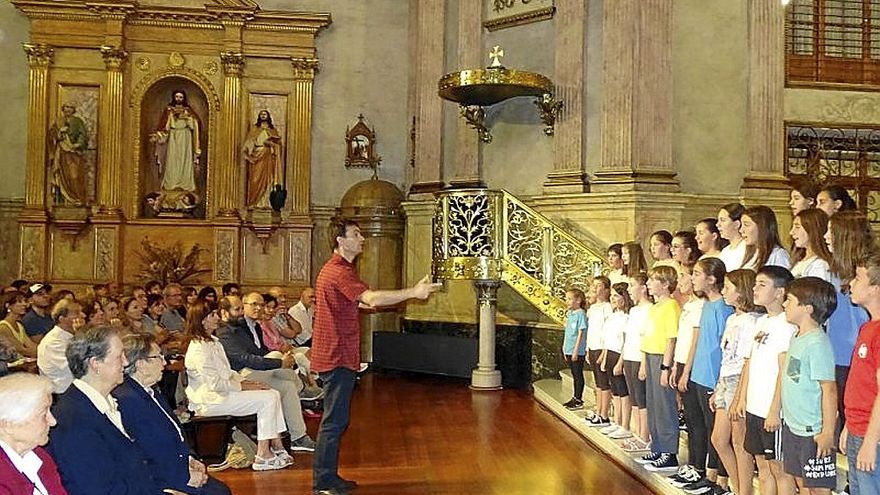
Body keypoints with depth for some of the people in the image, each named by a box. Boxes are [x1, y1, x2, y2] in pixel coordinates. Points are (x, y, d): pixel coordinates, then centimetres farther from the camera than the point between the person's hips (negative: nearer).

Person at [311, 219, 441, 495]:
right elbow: (372, 298, -31)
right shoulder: (339, 271, -18)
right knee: (334, 421, -4)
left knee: (337, 420, 15)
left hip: (337, 356, 11)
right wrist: (413, 292, -27)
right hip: (337, 358, -11)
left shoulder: (335, 268, 17)